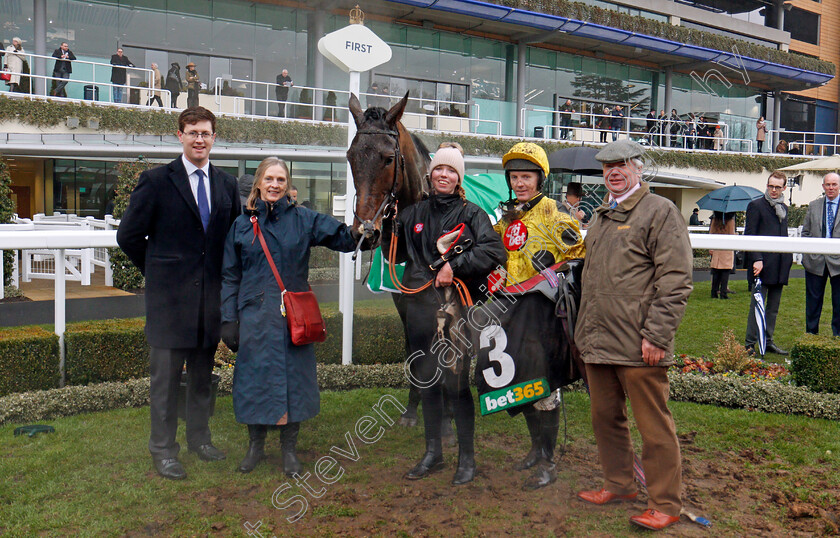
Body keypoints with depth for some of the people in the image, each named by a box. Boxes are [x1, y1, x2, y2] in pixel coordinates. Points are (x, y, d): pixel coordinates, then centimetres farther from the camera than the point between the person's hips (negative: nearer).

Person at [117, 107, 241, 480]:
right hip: (169, 294, -4)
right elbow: (129, 235, -1)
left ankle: (199, 437, 30)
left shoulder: (226, 184, 9)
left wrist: (224, 278, 7)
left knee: (203, 372, 15)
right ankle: (162, 449, 17)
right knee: (166, 374, 3)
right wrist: (157, 270, 2)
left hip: (211, 294, 4)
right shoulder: (157, 180, -4)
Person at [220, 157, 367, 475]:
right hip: (254, 314, 1)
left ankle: (289, 449, 21)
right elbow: (230, 277, 8)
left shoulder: (304, 220, 3)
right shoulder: (242, 224, 6)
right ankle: (255, 445, 27)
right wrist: (228, 319, 2)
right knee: (255, 376, 7)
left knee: (292, 377, 4)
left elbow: (345, 239, -5)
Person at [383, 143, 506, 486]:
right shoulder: (414, 213, 13)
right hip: (420, 309, 5)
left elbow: (494, 251, -12)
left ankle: (466, 457, 13)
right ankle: (433, 452, 28)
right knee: (426, 381, 13)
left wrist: (455, 266, -18)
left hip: (456, 308, -4)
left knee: (456, 383, -3)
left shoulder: (471, 214, 1)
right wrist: (388, 225, -1)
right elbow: (395, 256, 13)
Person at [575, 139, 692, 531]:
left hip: (638, 347, -8)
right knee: (605, 417, 17)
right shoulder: (602, 216, 19)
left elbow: (676, 280, -12)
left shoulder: (660, 211, -5)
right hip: (597, 343, 8)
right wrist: (584, 329, 20)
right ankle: (619, 484, 35)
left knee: (654, 426, 1)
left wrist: (655, 335, -17)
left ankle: (665, 505, 15)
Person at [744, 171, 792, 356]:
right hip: (762, 264, -7)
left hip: (779, 266, 7)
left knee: (773, 307, 11)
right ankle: (750, 343, 2)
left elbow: (784, 235, 23)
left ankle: (768, 341, 20)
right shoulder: (756, 205, -3)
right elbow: (749, 235, -9)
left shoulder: (784, 208, 17)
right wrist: (756, 259, -17)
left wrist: (789, 257, 11)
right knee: (757, 305, -4)